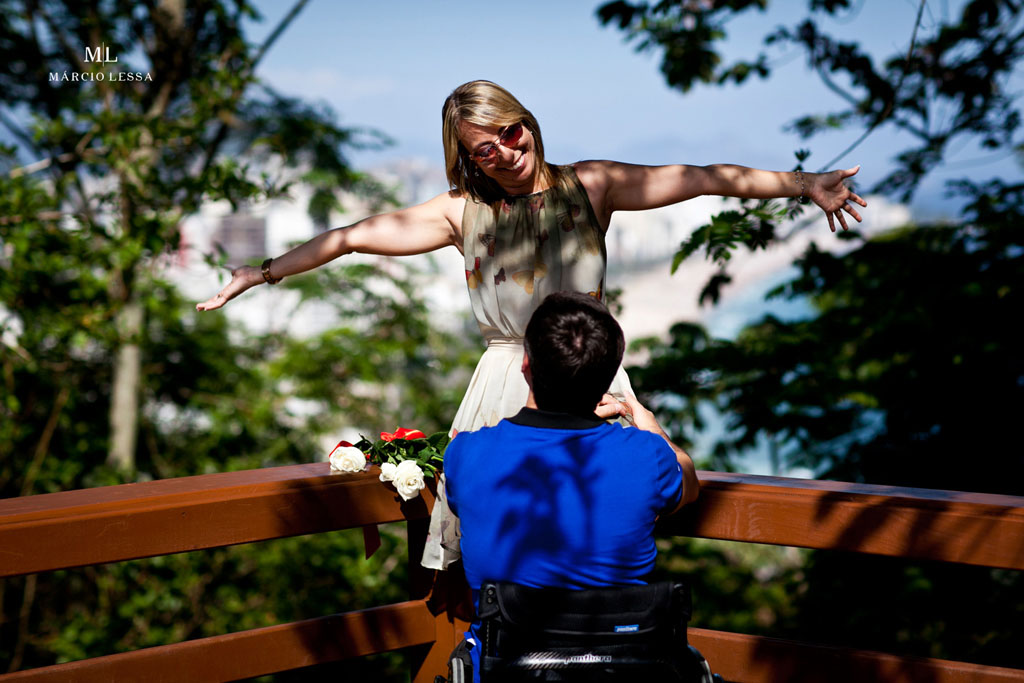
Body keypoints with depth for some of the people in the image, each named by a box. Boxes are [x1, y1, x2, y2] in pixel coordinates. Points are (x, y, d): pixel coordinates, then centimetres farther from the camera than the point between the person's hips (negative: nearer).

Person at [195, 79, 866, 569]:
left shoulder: (589, 186, 7)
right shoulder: (462, 212, 9)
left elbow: (697, 178, 3)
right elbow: (354, 236, 12)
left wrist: (802, 183, 0)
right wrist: (263, 272, 12)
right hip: (507, 384, 0)